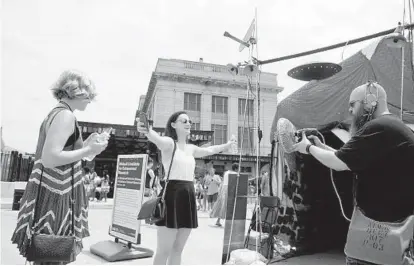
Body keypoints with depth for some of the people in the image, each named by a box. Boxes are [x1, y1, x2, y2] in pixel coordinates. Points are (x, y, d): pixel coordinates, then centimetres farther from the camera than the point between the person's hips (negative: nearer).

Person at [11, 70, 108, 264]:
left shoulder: (55, 113, 14)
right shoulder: (65, 115, -16)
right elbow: (49, 159, -26)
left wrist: (85, 145, 13)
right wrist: (88, 151, -18)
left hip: (51, 193, 10)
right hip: (53, 196, -10)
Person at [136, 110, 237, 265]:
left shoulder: (191, 149, 15)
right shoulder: (169, 143, -6)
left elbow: (209, 150, 35)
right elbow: (157, 139, -30)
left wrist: (227, 145, 48)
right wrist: (147, 131, -54)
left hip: (189, 196, 7)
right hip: (172, 194, -7)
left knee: (177, 249, 13)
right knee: (164, 251, -2)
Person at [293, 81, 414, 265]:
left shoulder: (377, 128, -21)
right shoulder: (392, 125, 14)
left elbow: (339, 163, -19)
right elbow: (349, 160, 15)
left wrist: (309, 148, -4)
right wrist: (321, 146, 9)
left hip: (387, 220, -10)